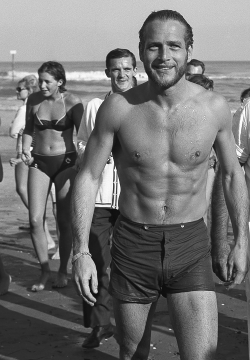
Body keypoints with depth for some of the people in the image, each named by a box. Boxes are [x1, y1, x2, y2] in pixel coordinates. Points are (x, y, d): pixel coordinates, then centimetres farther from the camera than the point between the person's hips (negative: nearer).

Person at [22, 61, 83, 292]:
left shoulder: (72, 103, -9)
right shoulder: (34, 100, 2)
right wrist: (26, 151, 1)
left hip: (65, 162, -3)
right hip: (40, 163, 3)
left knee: (64, 221, 2)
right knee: (35, 220, -6)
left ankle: (63, 271, 19)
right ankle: (45, 270, 9)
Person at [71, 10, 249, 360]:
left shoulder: (214, 107, -6)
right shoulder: (118, 108, -9)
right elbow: (88, 176, -3)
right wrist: (81, 251, -9)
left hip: (190, 246, 0)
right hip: (133, 243, 0)